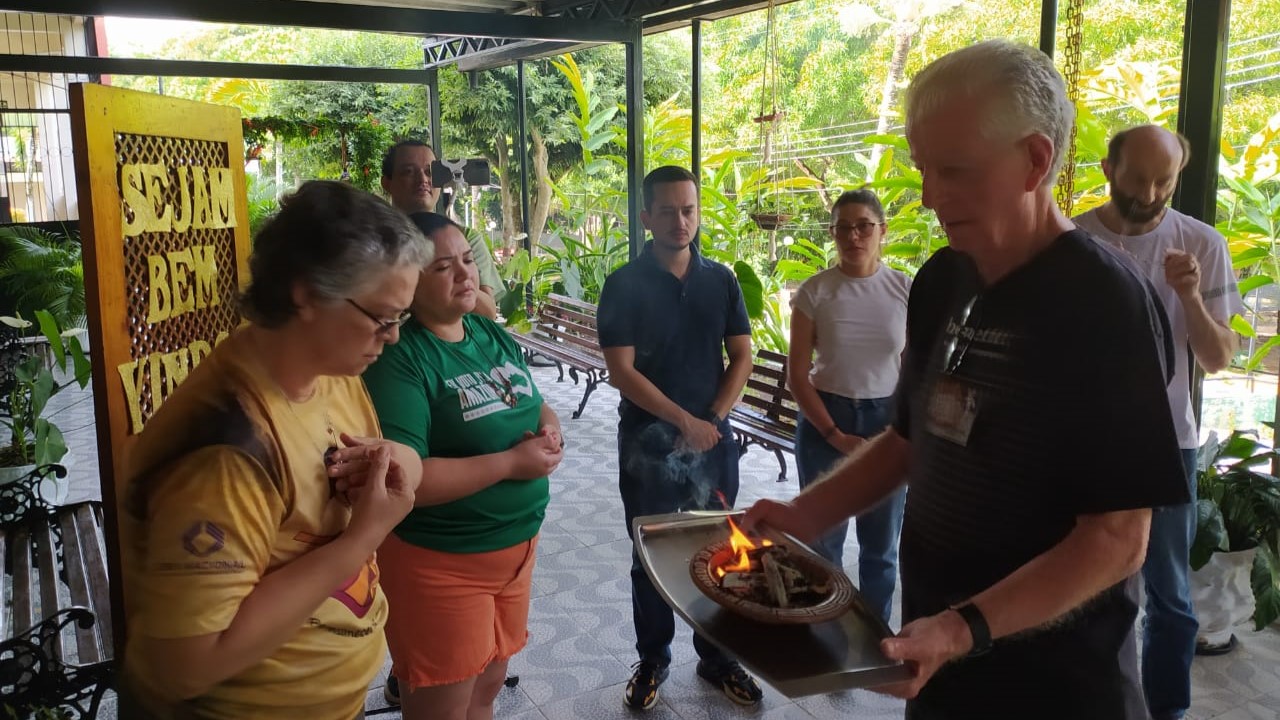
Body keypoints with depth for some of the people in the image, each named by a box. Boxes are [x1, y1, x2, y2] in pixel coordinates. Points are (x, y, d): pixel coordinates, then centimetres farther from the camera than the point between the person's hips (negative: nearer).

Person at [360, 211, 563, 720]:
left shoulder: (494, 336, 6)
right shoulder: (400, 358, -19)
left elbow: (539, 408, 17)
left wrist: (550, 434, -7)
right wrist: (510, 462, -24)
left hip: (516, 546, 7)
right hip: (440, 563, -7)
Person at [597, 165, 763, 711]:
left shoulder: (721, 281, 4)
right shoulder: (624, 285, -7)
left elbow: (742, 358, 4)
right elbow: (622, 372, -13)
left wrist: (713, 419, -9)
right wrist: (686, 422, -16)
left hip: (713, 438, 3)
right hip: (647, 442, -3)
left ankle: (716, 657, 29)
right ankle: (652, 660, 27)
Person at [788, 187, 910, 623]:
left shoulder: (906, 290, -1)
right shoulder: (814, 292, -4)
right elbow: (797, 375, -4)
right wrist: (836, 436, -10)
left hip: (887, 420, 1)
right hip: (824, 420, -1)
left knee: (881, 544, 10)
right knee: (823, 539, 6)